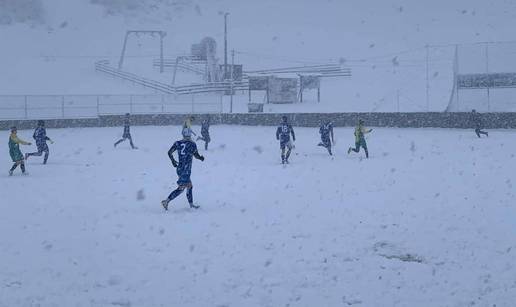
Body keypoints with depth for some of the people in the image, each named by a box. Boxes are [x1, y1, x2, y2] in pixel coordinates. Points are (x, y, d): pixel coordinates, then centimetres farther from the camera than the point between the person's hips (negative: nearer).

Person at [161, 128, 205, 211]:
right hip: (186, 169, -7)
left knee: (190, 186, 18)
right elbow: (196, 155, -4)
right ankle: (166, 201, -12)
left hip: (179, 168, 7)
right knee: (181, 188, -4)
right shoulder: (192, 144, -6)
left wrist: (173, 161, 17)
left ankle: (191, 205, 23)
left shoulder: (178, 143, 6)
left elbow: (170, 152, 1)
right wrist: (201, 158, 17)